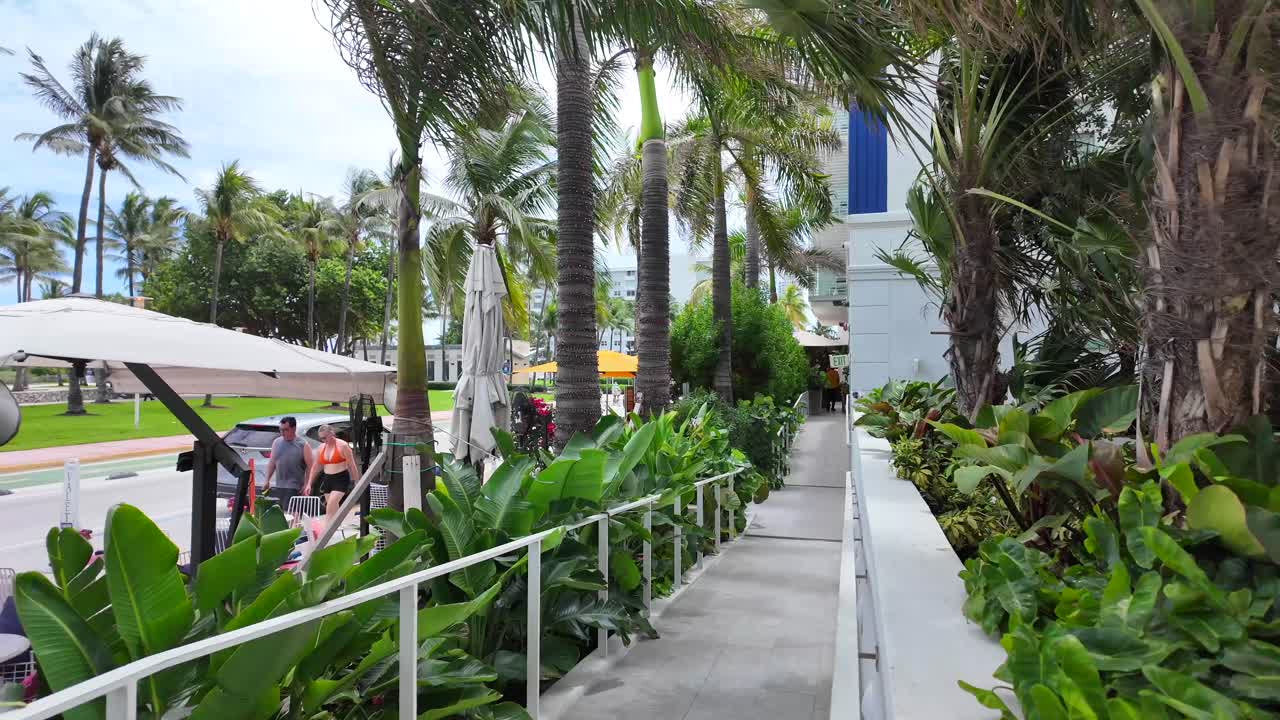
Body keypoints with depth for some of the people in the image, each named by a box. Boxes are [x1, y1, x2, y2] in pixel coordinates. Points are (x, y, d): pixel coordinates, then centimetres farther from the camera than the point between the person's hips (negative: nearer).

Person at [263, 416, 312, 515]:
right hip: (278, 486, 6)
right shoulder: (276, 442, 11)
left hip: (294, 487, -6)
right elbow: (272, 463, 18)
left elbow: (310, 467, -5)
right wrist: (267, 480, 13)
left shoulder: (303, 445, -4)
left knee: (289, 513, -14)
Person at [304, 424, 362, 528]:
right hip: (327, 479, 6)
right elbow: (315, 467, 14)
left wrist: (357, 482, -9)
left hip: (341, 479, -6)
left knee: (330, 508, -16)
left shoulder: (342, 445, -10)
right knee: (334, 509, 11)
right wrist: (309, 484, 10)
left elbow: (352, 465, -9)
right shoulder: (321, 447, 8)